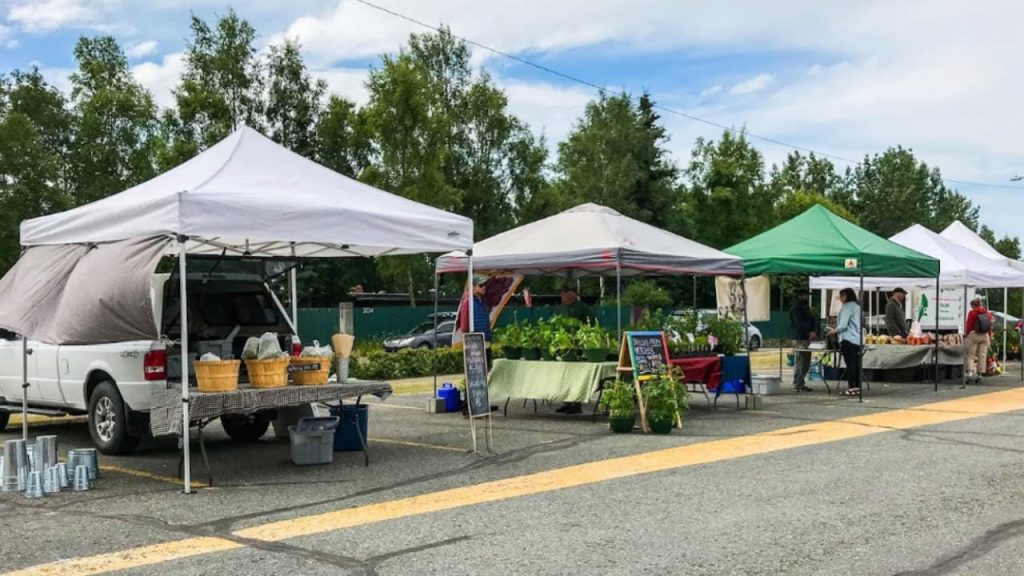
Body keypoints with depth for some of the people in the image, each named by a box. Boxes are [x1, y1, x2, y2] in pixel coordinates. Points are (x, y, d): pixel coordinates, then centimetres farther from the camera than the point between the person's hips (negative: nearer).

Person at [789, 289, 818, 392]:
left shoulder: (806, 308, 20)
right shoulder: (796, 308, -8)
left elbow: (812, 321, 12)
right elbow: (800, 323, -18)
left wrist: (814, 331, -6)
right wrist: (810, 331, -20)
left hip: (807, 339, 9)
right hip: (799, 339, -9)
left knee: (806, 363, 11)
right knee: (799, 362, -9)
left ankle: (801, 384, 17)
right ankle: (798, 385, -7)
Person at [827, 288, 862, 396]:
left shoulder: (847, 307, -10)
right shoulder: (857, 307, 17)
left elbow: (843, 325, -15)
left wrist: (833, 331, 2)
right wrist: (837, 330, 23)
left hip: (848, 339, -8)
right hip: (857, 340, 8)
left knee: (850, 364, -6)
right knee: (856, 364, 9)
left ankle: (851, 388, -6)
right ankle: (857, 388, 11)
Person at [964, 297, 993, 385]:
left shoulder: (972, 313, -8)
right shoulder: (988, 313, 8)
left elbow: (969, 325, -8)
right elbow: (990, 326, 12)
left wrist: (967, 335, 4)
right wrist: (990, 337, 20)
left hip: (974, 335, -5)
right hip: (985, 336, 5)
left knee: (970, 355, -1)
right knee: (982, 356, 8)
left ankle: (970, 374, -14)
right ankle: (979, 374, 10)